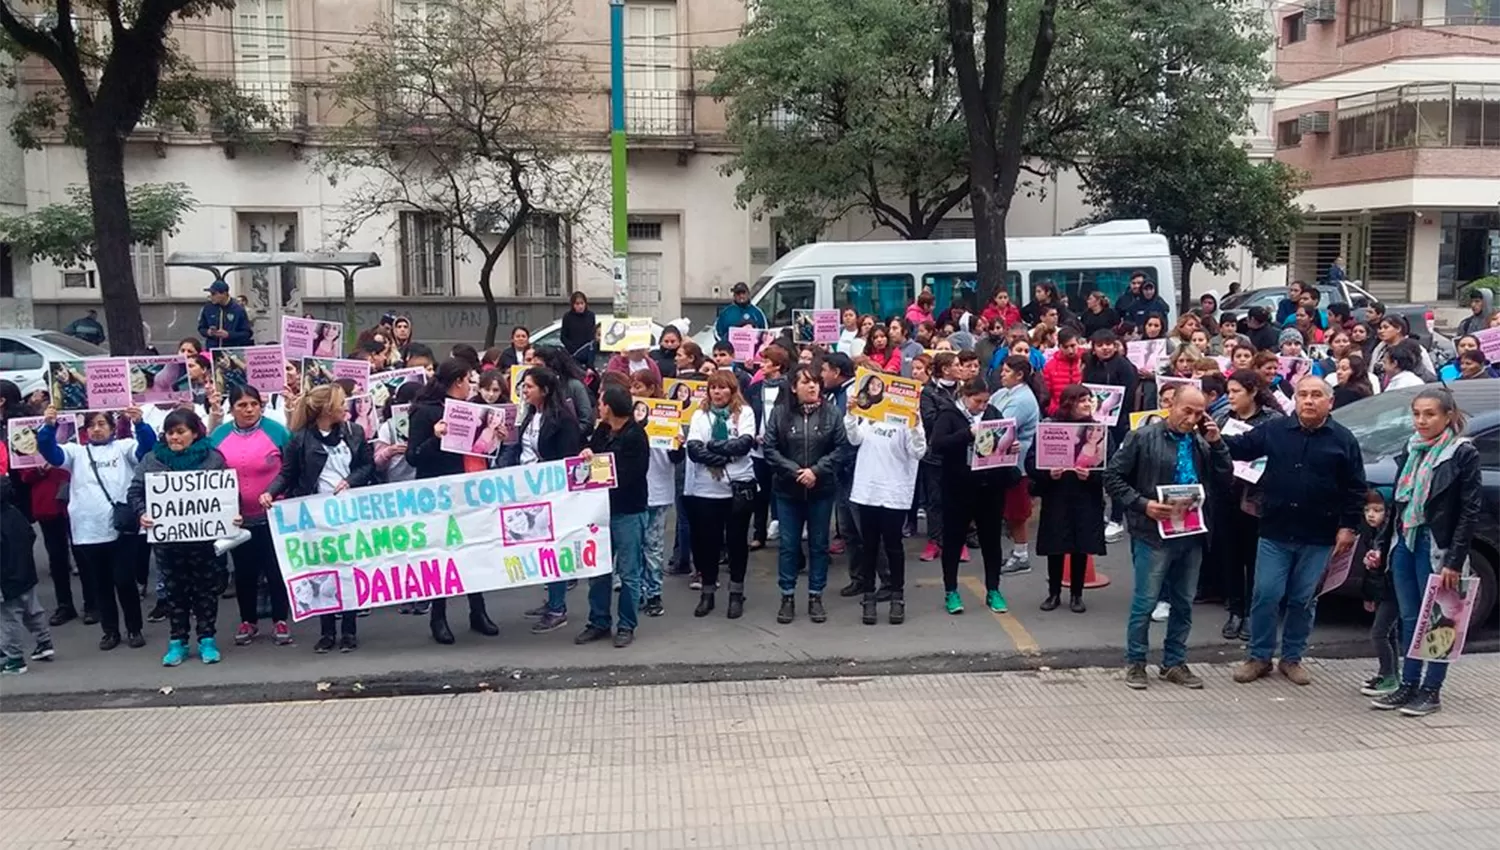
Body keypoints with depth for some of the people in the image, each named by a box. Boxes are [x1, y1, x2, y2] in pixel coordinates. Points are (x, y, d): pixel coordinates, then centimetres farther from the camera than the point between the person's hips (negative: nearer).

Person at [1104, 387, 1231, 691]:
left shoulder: (1201, 443, 11)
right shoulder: (1144, 437, -5)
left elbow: (1223, 480, 7)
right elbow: (1112, 476, -6)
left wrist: (1216, 443, -2)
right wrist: (1143, 504, -16)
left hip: (1192, 535, 6)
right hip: (1154, 534, -5)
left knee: (1183, 604, 13)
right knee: (1145, 603, 1)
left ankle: (1174, 663, 26)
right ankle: (1135, 663, 15)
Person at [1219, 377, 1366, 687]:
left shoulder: (1343, 440, 0)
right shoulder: (1275, 430, 2)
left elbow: (1355, 489, 2)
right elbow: (1243, 447, 7)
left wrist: (1348, 527, -2)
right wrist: (1218, 441, -13)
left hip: (1318, 539, 0)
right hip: (1275, 533, 0)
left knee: (1303, 600, 8)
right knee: (1266, 595, 1)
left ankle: (1292, 658, 22)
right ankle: (1259, 657, 13)